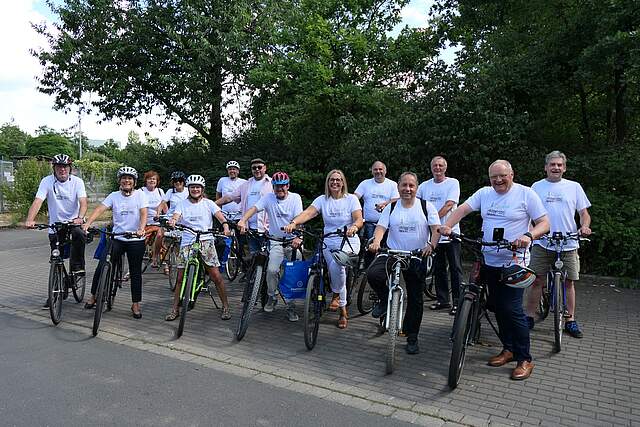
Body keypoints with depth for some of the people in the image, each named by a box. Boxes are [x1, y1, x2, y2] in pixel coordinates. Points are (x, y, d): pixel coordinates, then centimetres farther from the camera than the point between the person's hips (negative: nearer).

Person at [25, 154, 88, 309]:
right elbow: (37, 201, -18)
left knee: (80, 235, -37)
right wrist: (29, 220, -35)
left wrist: (80, 218, -41)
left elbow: (83, 202, -20)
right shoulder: (47, 181, -7)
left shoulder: (77, 181, -8)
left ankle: (77, 266, -17)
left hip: (74, 222, -1)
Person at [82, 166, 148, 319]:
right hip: (117, 238, 2)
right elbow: (99, 209, -8)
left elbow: (143, 213, -12)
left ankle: (136, 304, 14)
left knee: (135, 272, 4)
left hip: (136, 240, -2)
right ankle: (93, 296, 16)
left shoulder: (140, 195, -1)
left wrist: (141, 229, -30)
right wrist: (88, 223, -24)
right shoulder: (114, 196, 4)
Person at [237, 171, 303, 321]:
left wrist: (298, 237, -30)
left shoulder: (295, 198, -2)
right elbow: (254, 209, -13)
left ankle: (291, 307, 11)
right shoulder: (268, 198, 1)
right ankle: (272, 297, 9)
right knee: (272, 270, -18)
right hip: (276, 241, 0)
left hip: (293, 241, 0)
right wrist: (243, 220, -33)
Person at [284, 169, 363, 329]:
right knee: (336, 272, -8)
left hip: (349, 241, -3)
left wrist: (354, 227, -37)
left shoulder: (351, 199, 0)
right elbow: (308, 213, -12)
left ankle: (336, 295, -4)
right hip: (329, 242, 3)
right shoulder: (322, 200, 4)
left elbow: (359, 219, -12)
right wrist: (293, 223, -32)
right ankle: (343, 311, 12)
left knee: (336, 264, -32)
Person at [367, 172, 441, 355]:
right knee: (372, 274, -28)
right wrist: (376, 242, -25)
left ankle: (412, 338, 22)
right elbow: (381, 227, -3)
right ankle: (385, 299, 3)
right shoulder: (391, 208, 6)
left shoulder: (426, 207, 2)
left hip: (417, 258, 0)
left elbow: (436, 229, -6)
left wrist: (431, 245, -26)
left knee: (415, 299, 5)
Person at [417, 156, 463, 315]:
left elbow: (449, 205, -12)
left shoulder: (453, 183, -2)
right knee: (438, 269, 12)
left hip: (450, 232, -4)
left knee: (455, 269, 0)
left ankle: (457, 302, 6)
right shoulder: (424, 185, 11)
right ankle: (442, 300, 22)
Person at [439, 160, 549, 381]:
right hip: (489, 261, 5)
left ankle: (525, 359, 6)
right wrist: (447, 225, -16)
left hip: (514, 262, -5)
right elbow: (462, 209, 2)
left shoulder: (526, 194, -4)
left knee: (512, 309, -9)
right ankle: (508, 348, 29)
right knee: (499, 308, 13)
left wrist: (528, 235, -26)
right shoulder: (485, 193, 8)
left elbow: (544, 223, -6)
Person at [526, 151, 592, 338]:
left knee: (569, 282, 7)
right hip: (542, 243, -1)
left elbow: (584, 212, 9)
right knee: (536, 280, 0)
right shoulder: (537, 186, 8)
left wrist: (585, 226, -12)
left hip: (568, 244, 1)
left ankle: (570, 321, 19)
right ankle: (529, 317, 9)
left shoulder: (574, 187, 8)